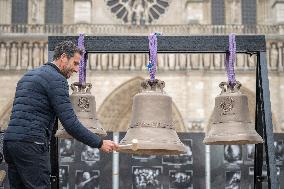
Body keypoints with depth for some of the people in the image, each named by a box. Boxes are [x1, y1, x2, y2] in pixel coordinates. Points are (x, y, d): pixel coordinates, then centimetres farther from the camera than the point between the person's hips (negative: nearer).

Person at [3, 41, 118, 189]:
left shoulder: (28, 75, 23)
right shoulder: (56, 79, -6)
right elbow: (70, 123, -13)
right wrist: (100, 144, -8)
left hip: (9, 139, 9)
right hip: (30, 143, -9)